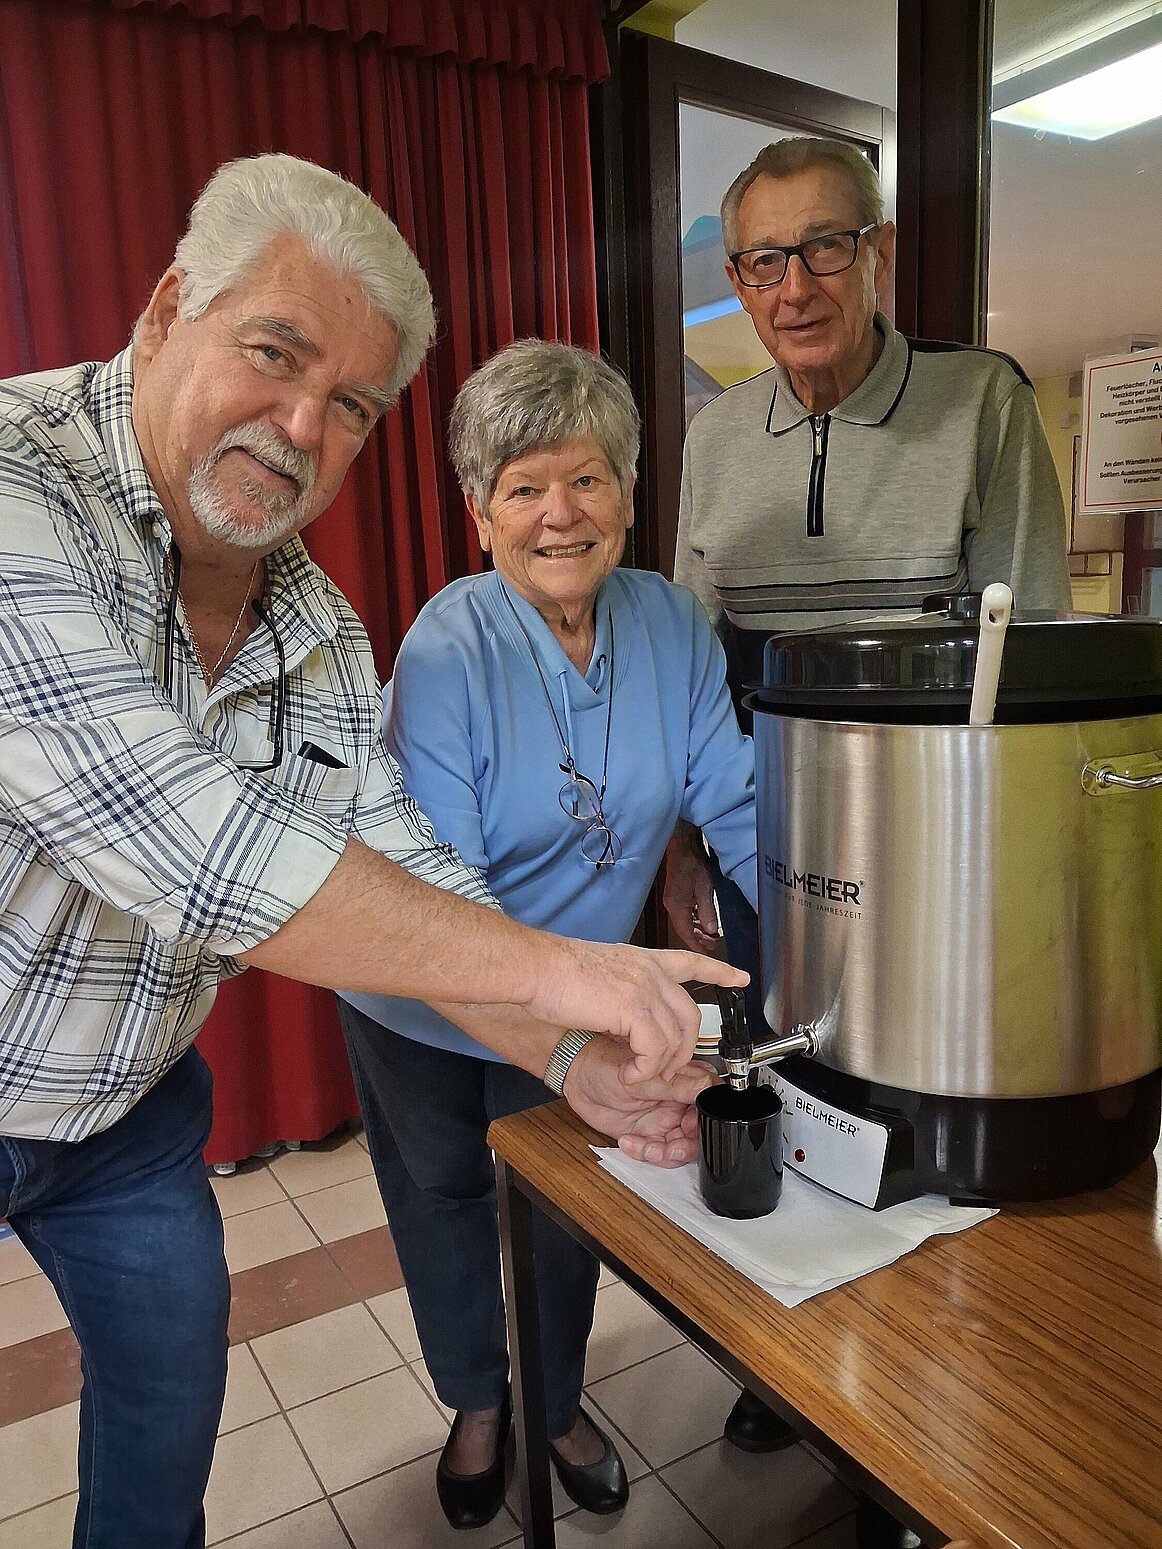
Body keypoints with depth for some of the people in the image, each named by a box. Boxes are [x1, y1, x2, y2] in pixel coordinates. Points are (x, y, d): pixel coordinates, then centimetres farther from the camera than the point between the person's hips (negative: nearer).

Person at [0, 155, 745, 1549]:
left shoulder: (324, 636, -6)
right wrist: (549, 965, -35)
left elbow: (401, 870, -4)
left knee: (172, 1378, 22)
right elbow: (171, 836, -38)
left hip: (128, 1104, 6)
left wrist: (572, 1058, -16)